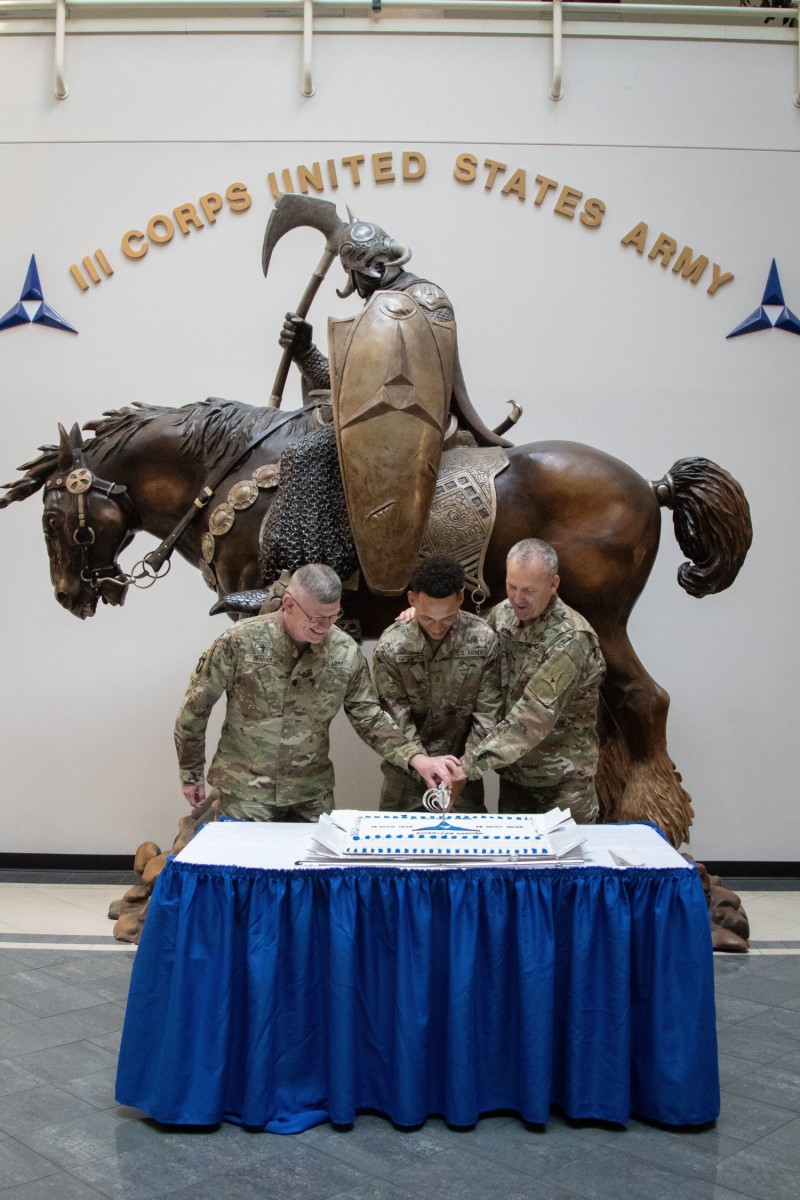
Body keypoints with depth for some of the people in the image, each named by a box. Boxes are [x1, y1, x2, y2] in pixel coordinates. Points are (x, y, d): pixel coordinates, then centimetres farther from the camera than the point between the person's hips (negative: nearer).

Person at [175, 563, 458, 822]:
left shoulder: (346, 653, -9)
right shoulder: (239, 642, -16)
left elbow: (369, 717, 0)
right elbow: (195, 708, -4)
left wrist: (415, 757, -15)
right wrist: (191, 774, 2)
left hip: (312, 794, 2)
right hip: (245, 790, -2)